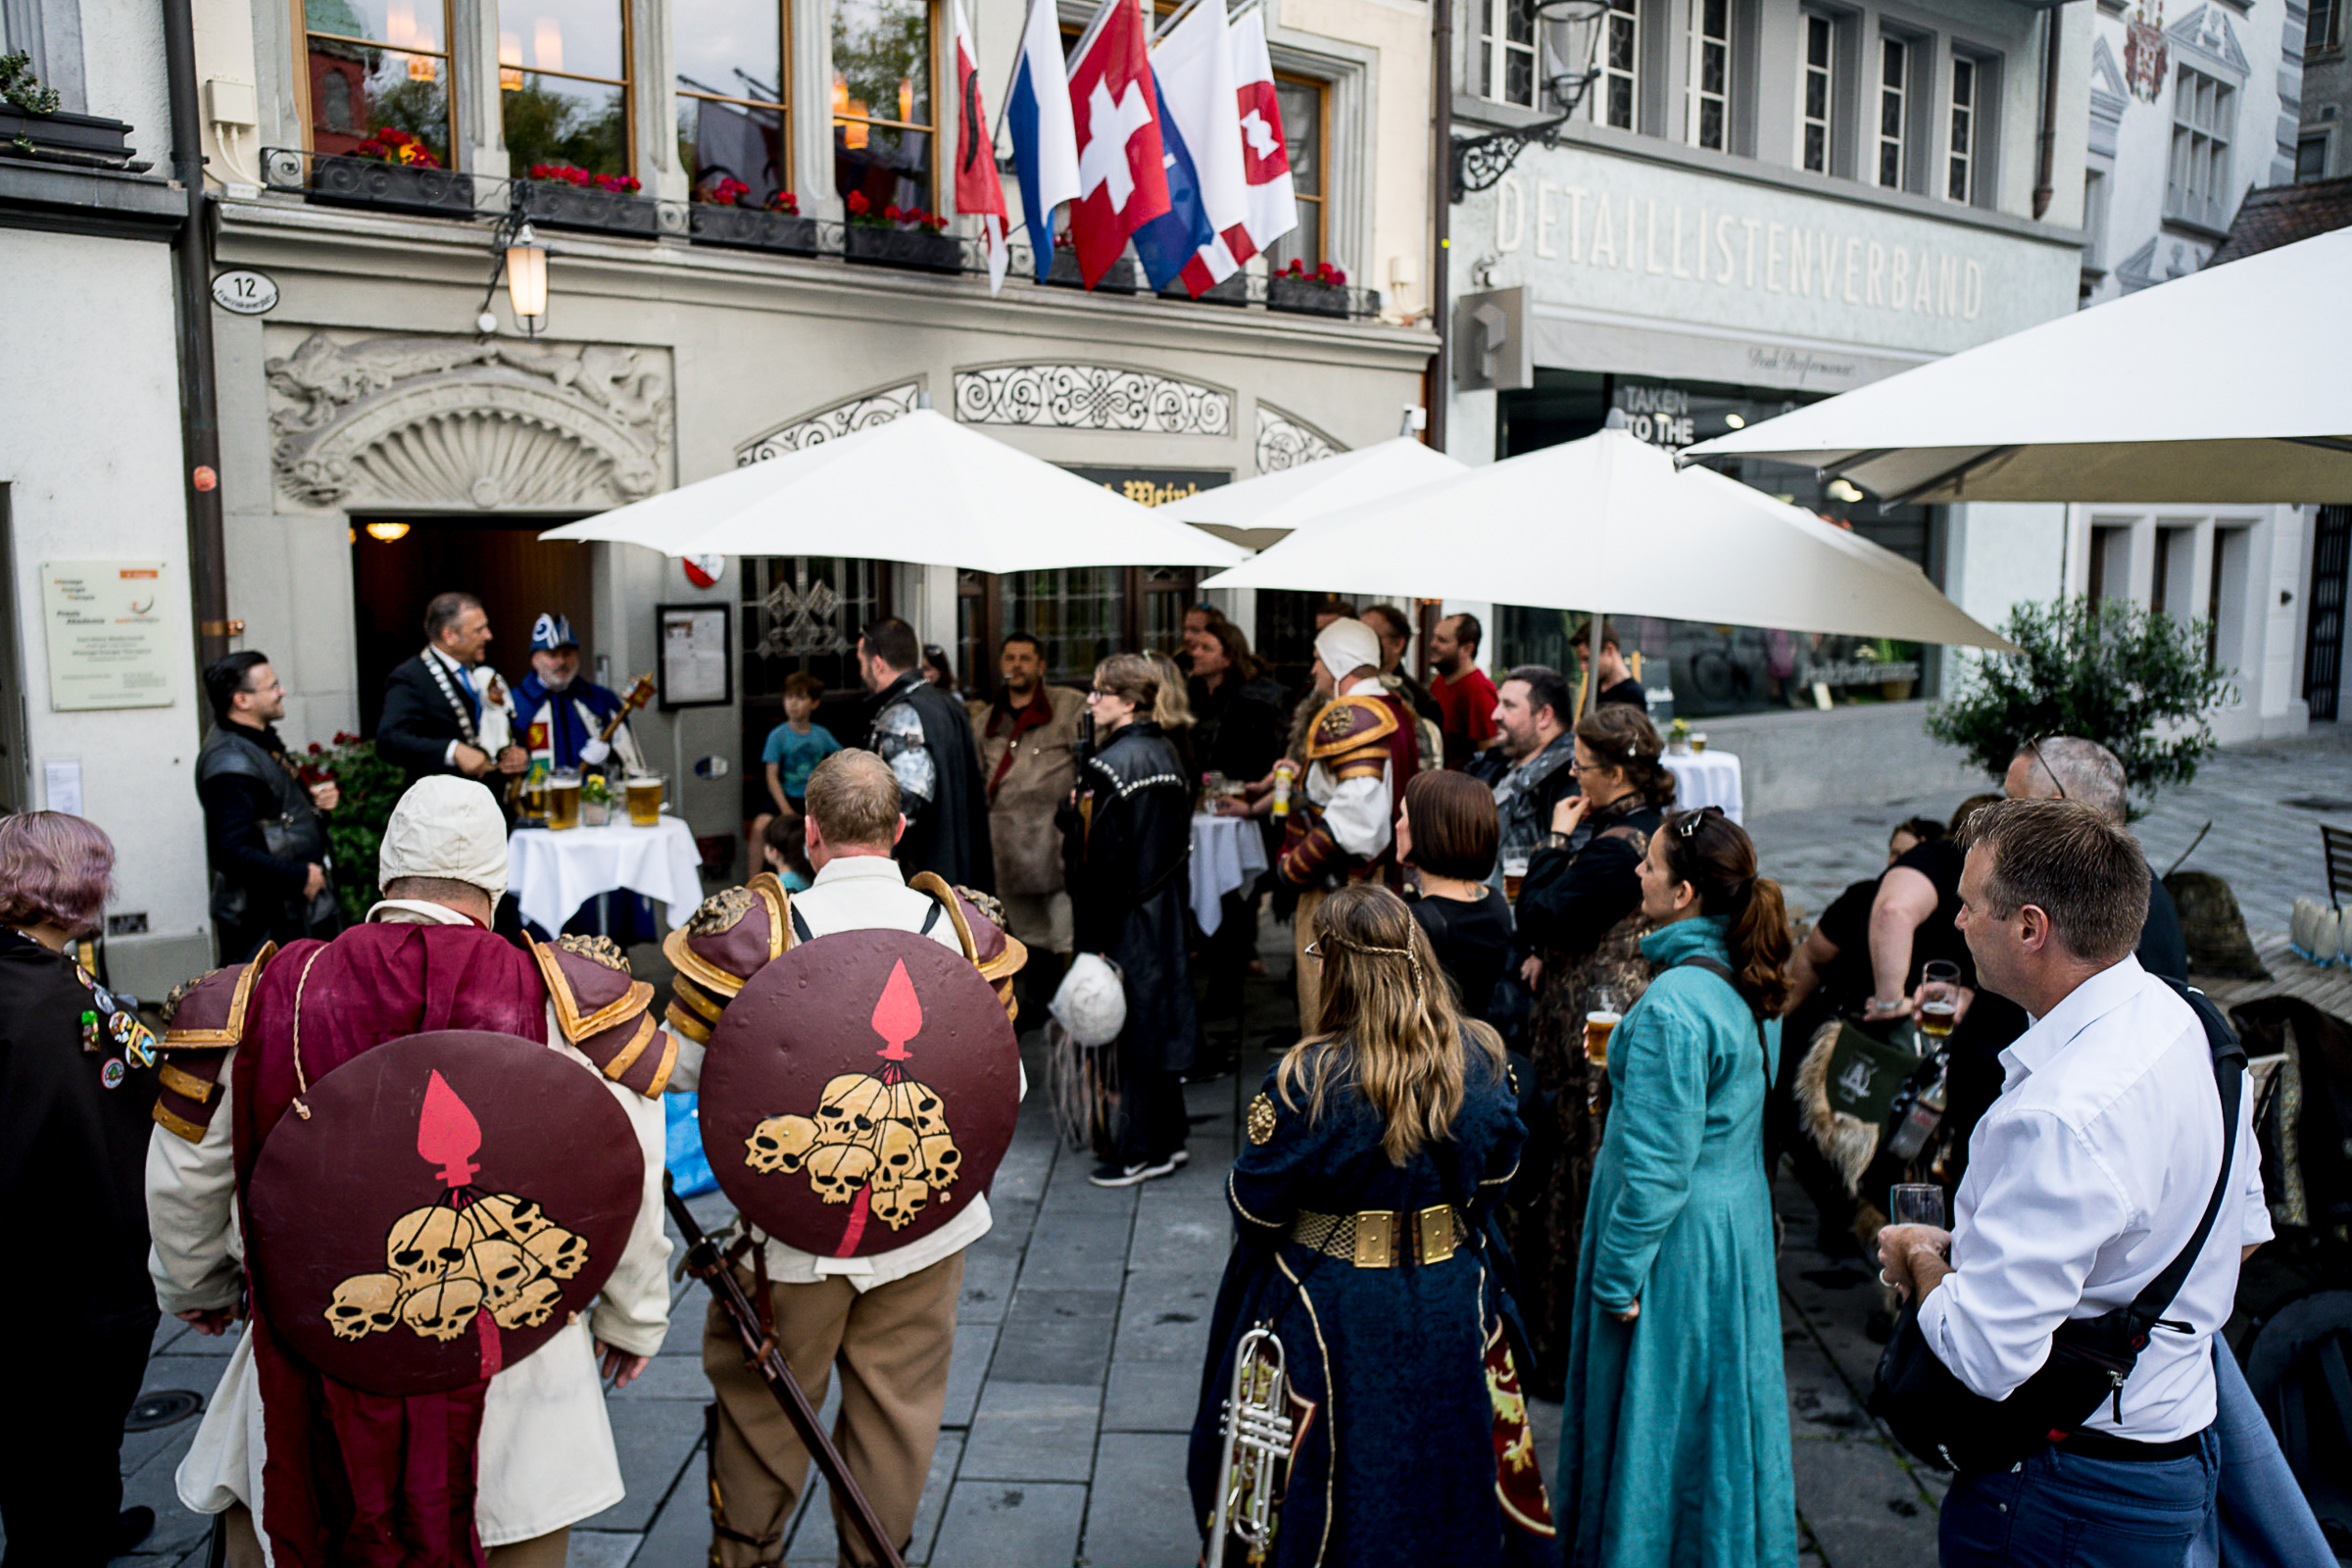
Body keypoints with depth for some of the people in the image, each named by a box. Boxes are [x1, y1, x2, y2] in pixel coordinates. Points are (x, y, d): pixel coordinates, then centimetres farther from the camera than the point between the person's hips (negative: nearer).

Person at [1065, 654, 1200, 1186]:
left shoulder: (1108, 766, -19)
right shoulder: (1166, 754, 7)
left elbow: (1101, 859, -21)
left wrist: (1093, 940, -17)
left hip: (1124, 922, -9)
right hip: (1165, 917, 9)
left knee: (1128, 1028, 1)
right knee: (1158, 1019, 16)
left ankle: (1140, 1151, 11)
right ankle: (1168, 1137, 26)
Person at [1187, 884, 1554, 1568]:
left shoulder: (1305, 1080, -26)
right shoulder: (1482, 1059, -11)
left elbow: (1254, 1206, -16)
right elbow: (1499, 1169, 4)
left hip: (1334, 1309, -4)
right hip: (1453, 1300, 4)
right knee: (1440, 1455, 26)